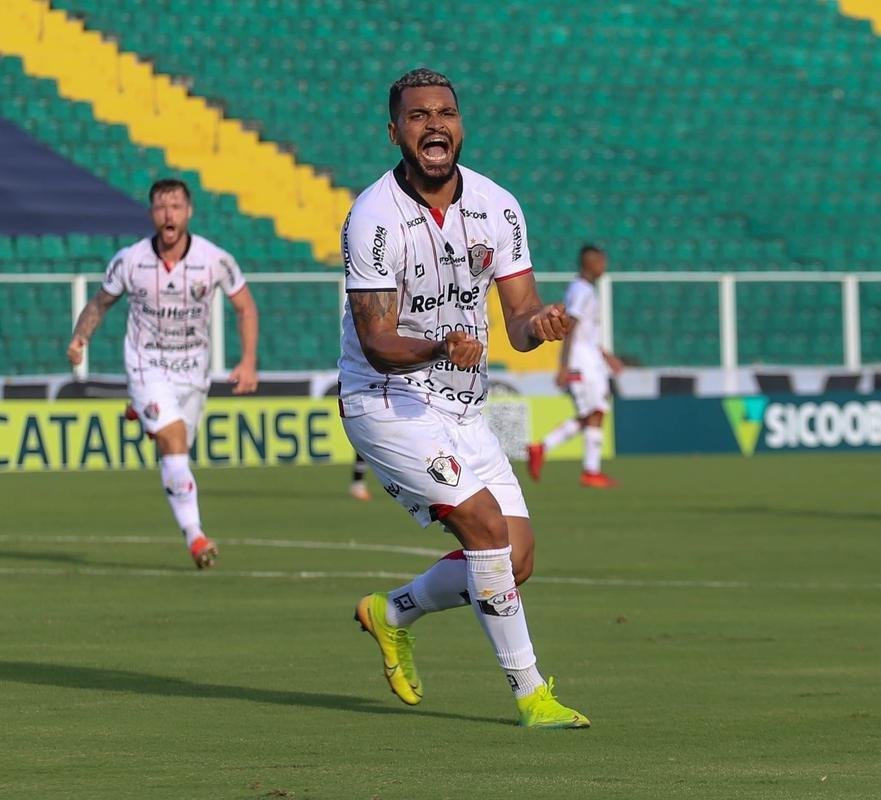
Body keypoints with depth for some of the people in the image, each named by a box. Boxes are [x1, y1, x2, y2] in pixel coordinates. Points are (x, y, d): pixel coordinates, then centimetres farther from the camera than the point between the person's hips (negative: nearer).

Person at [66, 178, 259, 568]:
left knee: (175, 449, 15)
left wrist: (248, 362, -8)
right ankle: (194, 536, -20)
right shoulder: (128, 260, -13)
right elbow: (100, 302, 4)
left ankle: (143, 415, 50)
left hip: (193, 371, 2)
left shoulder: (215, 260, -14)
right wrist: (80, 336, -14)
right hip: (147, 367, -2)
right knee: (175, 444, -21)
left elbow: (245, 306, 0)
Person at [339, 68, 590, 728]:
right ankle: (530, 692, -12)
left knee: (516, 561, 0)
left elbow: (520, 318, 0)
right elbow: (379, 344, -18)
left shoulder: (497, 208, -1)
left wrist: (539, 323, -24)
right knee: (486, 523, -21)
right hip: (387, 402, -6)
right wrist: (440, 347, -38)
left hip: (462, 408, 6)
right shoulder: (374, 217, -17)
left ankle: (393, 613, 26)